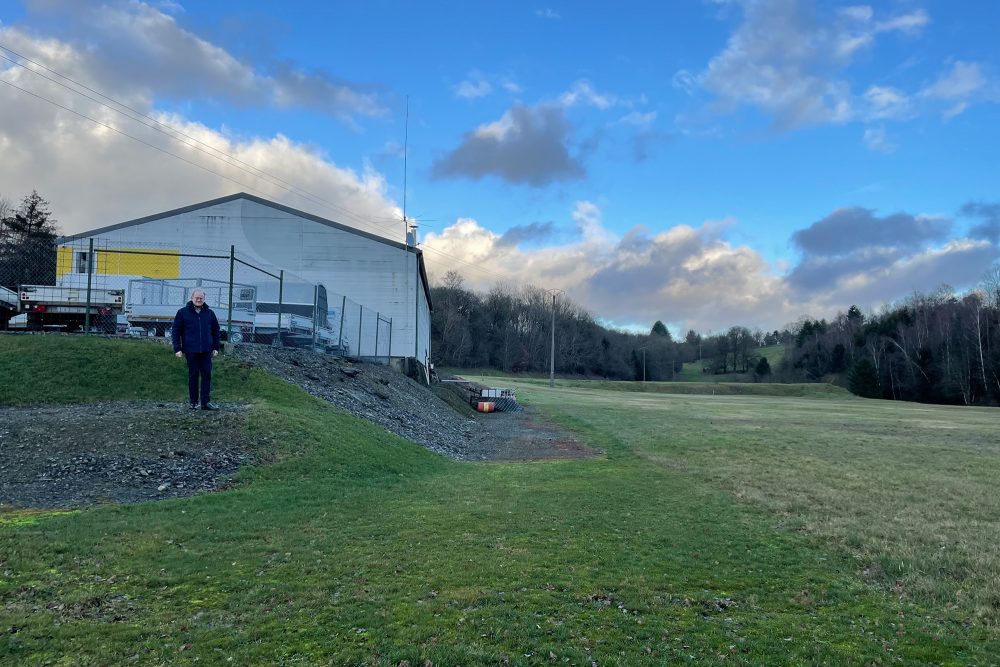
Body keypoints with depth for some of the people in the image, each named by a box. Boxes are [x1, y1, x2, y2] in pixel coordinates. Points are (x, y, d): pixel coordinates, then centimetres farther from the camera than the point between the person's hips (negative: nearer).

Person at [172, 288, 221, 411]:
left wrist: (216, 348, 10)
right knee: (193, 376, 4)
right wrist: (177, 349, -3)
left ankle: (206, 402, 2)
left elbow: (216, 331, 16)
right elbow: (175, 331, 3)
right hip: (191, 350, -2)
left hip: (206, 351, 2)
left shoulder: (209, 313, 10)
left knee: (207, 375, -1)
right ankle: (194, 402, 12)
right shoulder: (183, 312, 3)